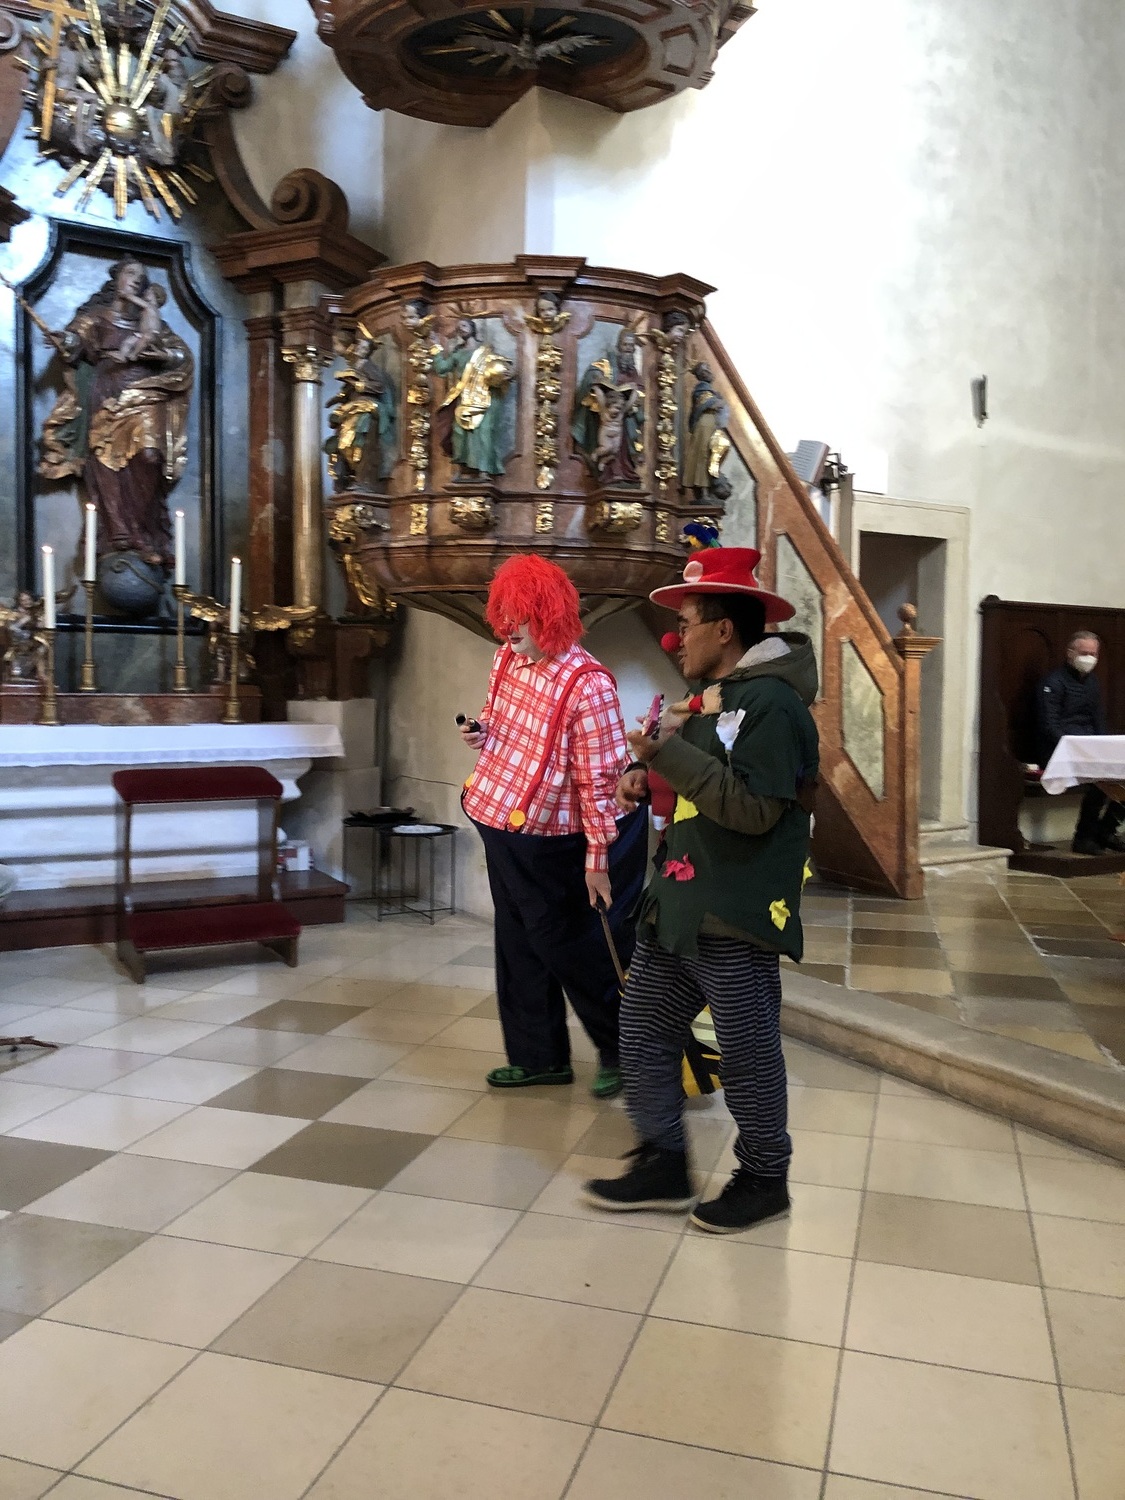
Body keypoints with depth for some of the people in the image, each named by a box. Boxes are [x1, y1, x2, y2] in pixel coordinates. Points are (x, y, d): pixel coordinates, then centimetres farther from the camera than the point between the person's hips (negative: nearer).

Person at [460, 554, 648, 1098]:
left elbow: (598, 777, -21)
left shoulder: (587, 683, -23)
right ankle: (538, 1056, 31)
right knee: (519, 947, 15)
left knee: (575, 951, 4)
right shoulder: (507, 658, 1)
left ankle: (620, 1052, 26)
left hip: (554, 842, -8)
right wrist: (483, 731, -3)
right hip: (501, 828, 8)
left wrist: (597, 859, -18)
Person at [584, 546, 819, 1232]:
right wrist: (647, 775, 6)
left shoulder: (770, 700, -16)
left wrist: (669, 752, -23)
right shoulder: (710, 693, 15)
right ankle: (664, 1167, 26)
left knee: (749, 1054, 6)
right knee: (644, 1031, 13)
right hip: (678, 901, 10)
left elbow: (755, 808, -25)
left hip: (736, 918, -10)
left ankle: (765, 1178, 25)